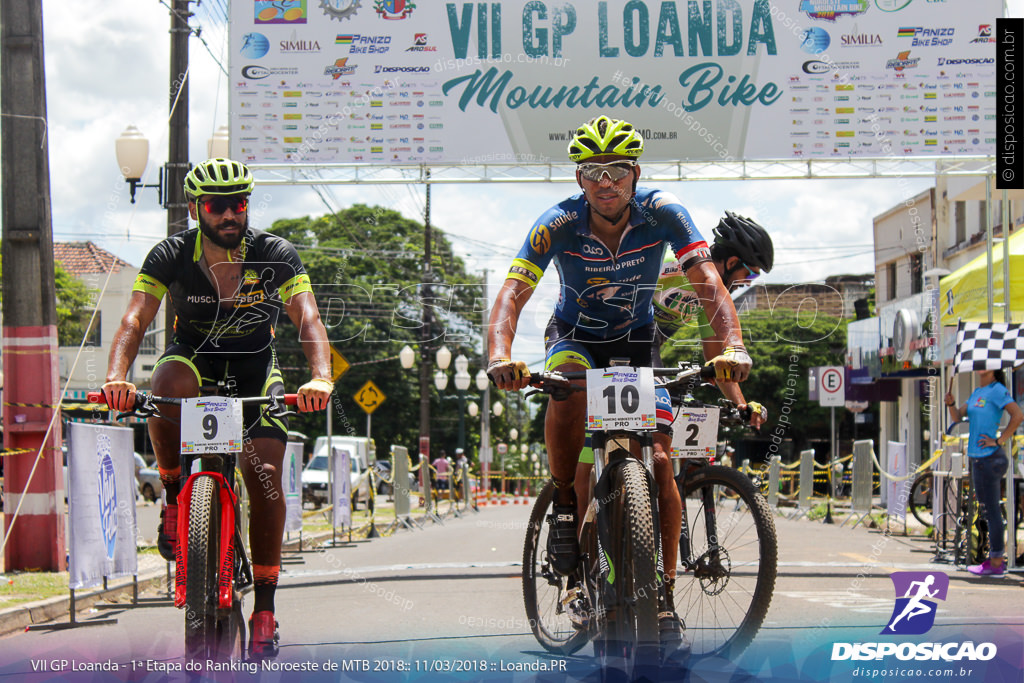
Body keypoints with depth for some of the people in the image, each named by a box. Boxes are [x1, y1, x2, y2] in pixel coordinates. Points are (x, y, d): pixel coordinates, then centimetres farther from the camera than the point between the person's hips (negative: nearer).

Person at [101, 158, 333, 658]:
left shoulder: (274, 255, -19)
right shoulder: (171, 256, -18)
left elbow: (308, 319, -30)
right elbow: (134, 321, -28)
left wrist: (320, 377, -49)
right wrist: (116, 376, -48)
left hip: (255, 369, 0)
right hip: (193, 356, 0)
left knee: (264, 476, -18)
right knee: (171, 382, -38)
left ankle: (264, 606, -6)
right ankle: (175, 497, -15)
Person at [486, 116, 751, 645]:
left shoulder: (662, 213, -23)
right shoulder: (559, 224, -25)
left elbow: (708, 283, -31)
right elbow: (512, 293, -33)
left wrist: (732, 345, -49)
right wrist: (500, 354, -53)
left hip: (636, 341, 1)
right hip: (575, 336, -1)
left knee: (659, 461, -13)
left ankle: (664, 597, -1)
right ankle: (565, 505, -15)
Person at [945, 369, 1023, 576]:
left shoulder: (997, 390, -11)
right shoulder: (977, 393, 16)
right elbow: (958, 416, 17)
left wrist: (999, 441, -17)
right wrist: (951, 404, -4)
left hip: (989, 457, -9)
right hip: (977, 457, 9)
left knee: (991, 510, -6)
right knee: (986, 509, 12)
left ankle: (996, 563, -2)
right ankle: (995, 558, 18)